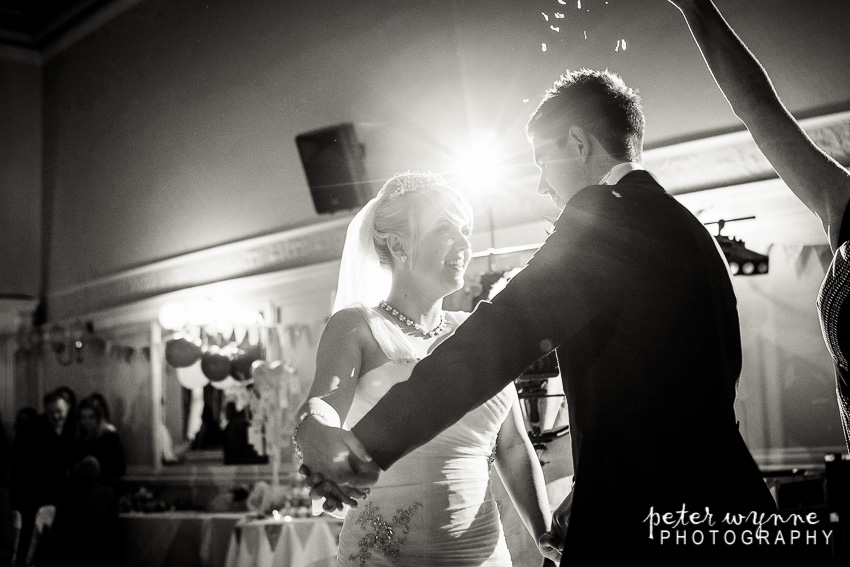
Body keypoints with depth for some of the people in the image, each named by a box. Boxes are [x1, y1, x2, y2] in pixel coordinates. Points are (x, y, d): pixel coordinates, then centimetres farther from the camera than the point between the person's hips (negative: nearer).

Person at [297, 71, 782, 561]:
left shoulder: (605, 212, -10)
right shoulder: (691, 230, 19)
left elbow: (502, 337, -20)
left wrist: (368, 444, -22)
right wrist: (593, 493, 24)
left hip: (646, 529, -9)